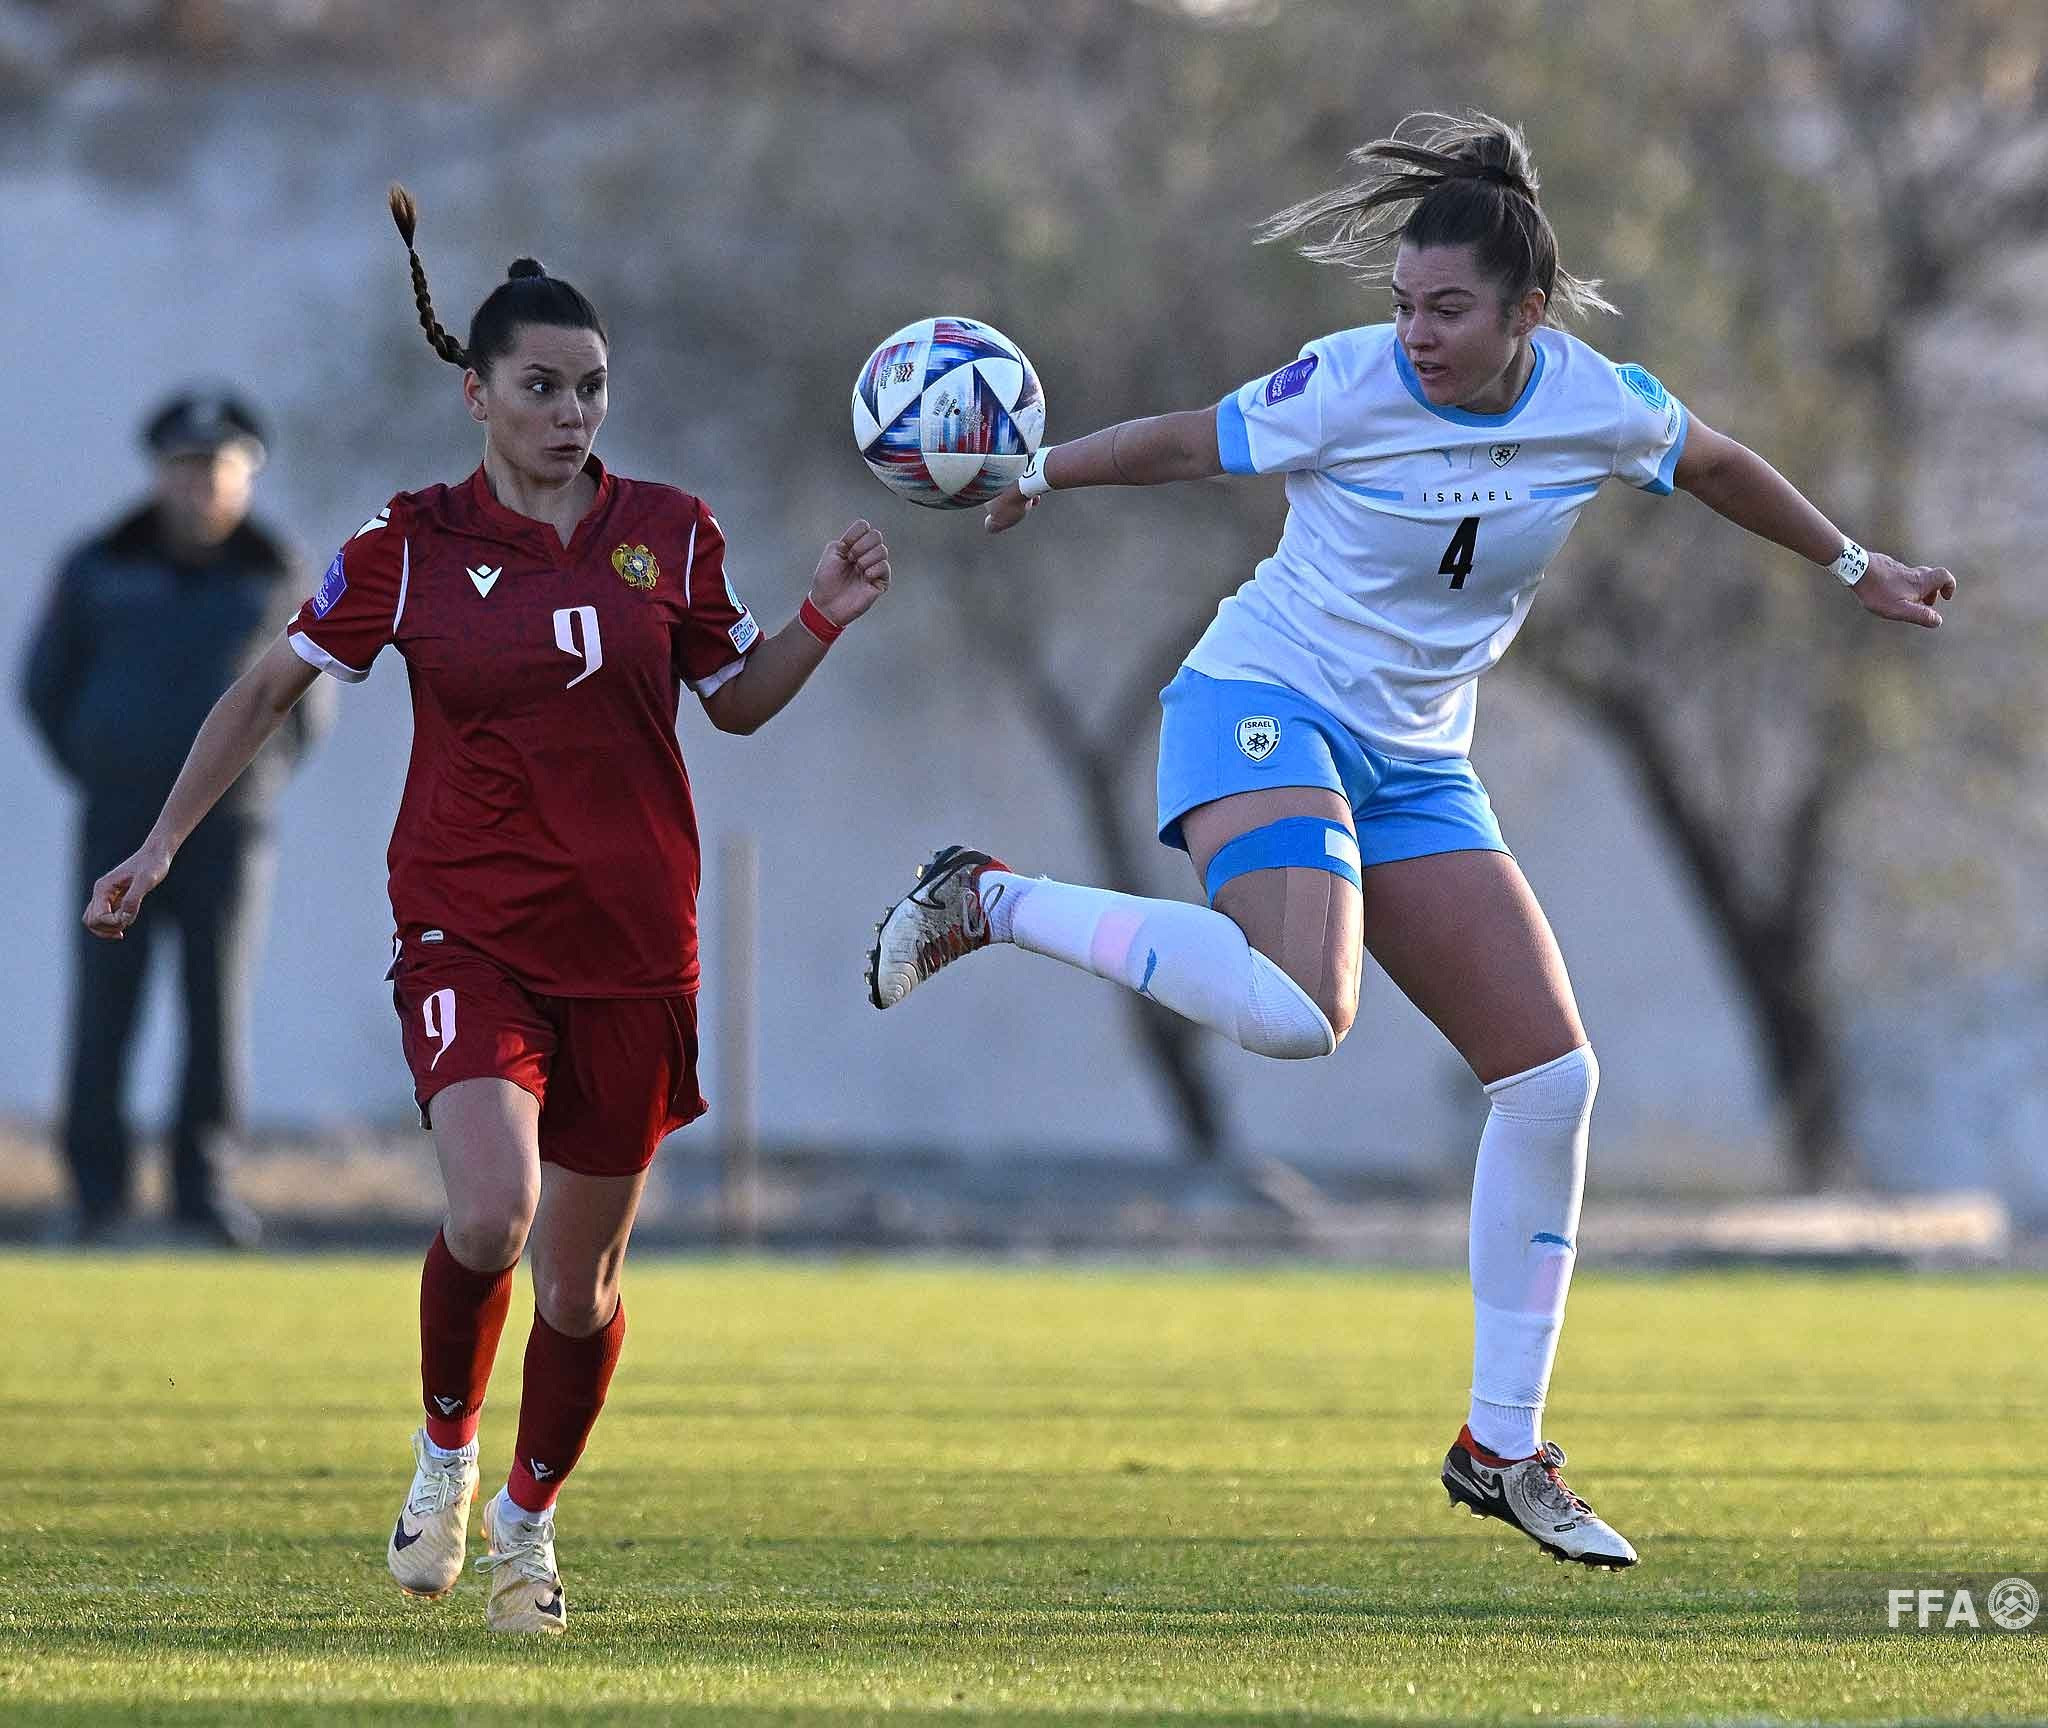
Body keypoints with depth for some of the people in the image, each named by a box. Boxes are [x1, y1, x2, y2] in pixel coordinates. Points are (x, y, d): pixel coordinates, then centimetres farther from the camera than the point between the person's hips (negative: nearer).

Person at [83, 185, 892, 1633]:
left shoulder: (669, 533, 3)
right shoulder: (411, 549, -1)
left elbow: (738, 700, 15)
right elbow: (274, 687, 8)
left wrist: (824, 620, -3)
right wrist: (164, 844, 7)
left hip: (632, 944, 2)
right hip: (469, 933, -2)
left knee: (580, 1278, 7)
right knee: (490, 1215, -23)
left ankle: (530, 1515, 32)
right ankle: (445, 1451, 6)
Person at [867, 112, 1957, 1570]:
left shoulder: (1597, 402, -3)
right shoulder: (1349, 387, -16)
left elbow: (1716, 466, 18)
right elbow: (1188, 445, -2)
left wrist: (1854, 567, 28)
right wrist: (1031, 474, -13)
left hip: (1415, 766, 6)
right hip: (1267, 702, -6)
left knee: (1552, 1077, -1)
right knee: (1297, 1012, -35)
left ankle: (1504, 1449, 9)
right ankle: (990, 903, -16)